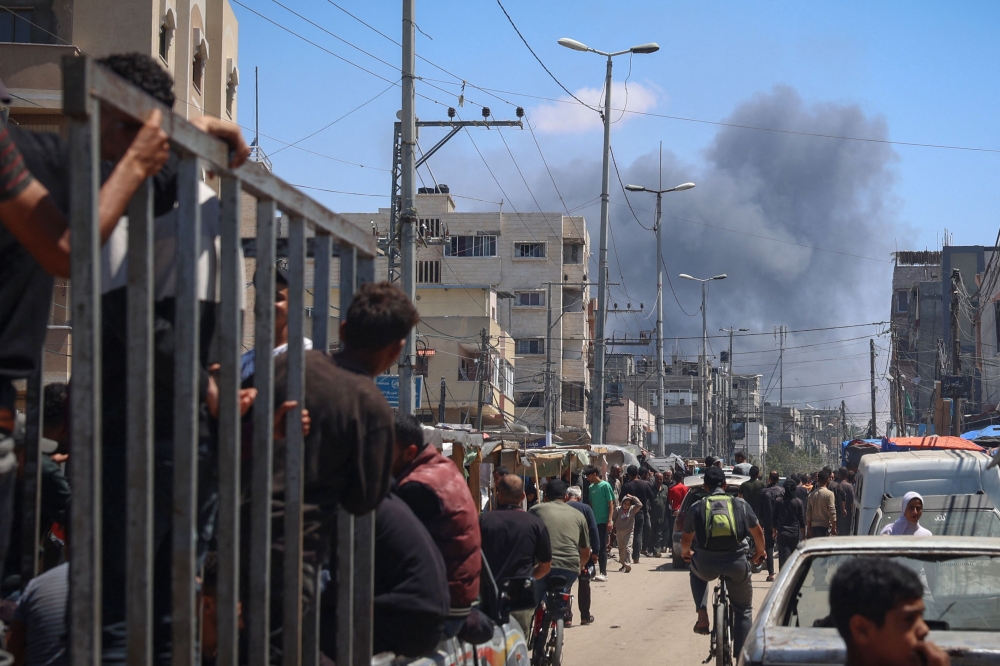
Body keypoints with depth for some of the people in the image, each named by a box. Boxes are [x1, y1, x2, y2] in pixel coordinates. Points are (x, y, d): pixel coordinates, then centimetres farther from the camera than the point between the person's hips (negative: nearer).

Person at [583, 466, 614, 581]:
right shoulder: (591, 487, 13)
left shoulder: (605, 485, -7)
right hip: (594, 522, 7)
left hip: (603, 522, -7)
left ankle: (603, 574, -2)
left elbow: (611, 504, -9)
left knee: (602, 548, -6)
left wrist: (610, 520, -16)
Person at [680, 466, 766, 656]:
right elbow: (758, 533, 19)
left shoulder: (697, 508, 6)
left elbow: (686, 539, 17)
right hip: (737, 565, 0)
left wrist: (685, 553, 40)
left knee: (696, 570, 37)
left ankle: (702, 616, 18)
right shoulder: (740, 505, 7)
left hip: (706, 565, 0)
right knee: (743, 611, 20)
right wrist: (759, 552, 39)